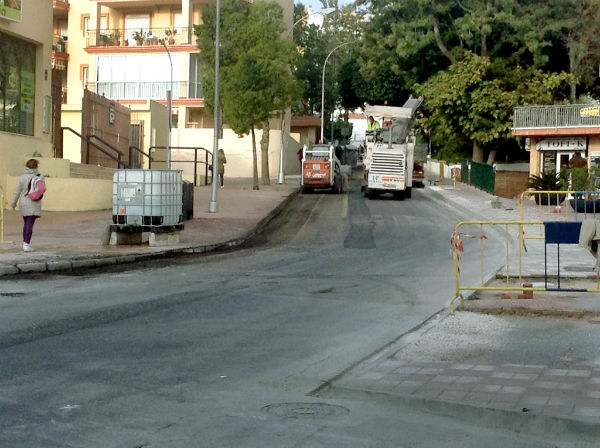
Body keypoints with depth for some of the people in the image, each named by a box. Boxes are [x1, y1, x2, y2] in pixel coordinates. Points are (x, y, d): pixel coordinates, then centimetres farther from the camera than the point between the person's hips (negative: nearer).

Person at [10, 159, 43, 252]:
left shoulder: (22, 177, -2)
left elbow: (17, 191, 0)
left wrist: (13, 202, 11)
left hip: (24, 203, 3)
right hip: (34, 204, -3)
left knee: (26, 223, 18)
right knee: (30, 224, -6)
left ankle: (25, 243, 20)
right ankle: (27, 245, -14)